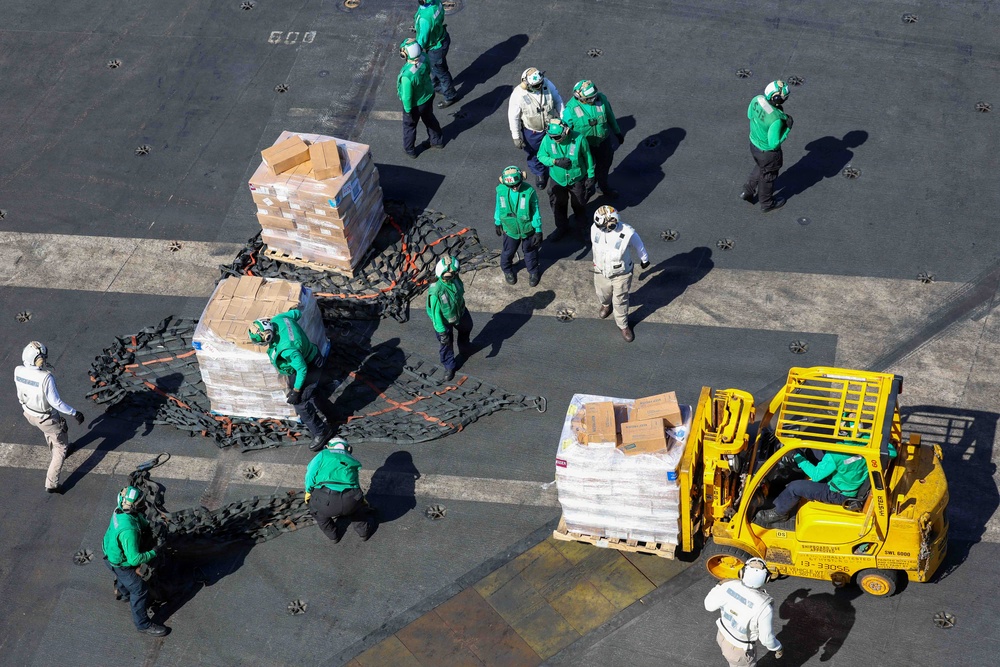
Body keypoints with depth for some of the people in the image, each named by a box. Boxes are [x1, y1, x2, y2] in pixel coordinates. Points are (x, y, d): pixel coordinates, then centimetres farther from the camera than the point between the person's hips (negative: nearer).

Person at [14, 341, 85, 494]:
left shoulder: (18, 371, -19)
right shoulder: (46, 378, -39)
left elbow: (21, 391, 0)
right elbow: (55, 402, -29)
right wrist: (74, 413, -16)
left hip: (29, 415, 6)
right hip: (47, 418, -6)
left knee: (48, 432, 38)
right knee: (61, 448, 15)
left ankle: (55, 452, 66)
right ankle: (51, 484, 18)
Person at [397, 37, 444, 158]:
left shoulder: (407, 75, -44)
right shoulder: (424, 59, -26)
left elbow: (407, 97, -29)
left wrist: (408, 110, -11)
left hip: (415, 104, -5)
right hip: (429, 96, 5)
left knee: (409, 125, 25)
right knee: (429, 118, 33)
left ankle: (409, 149, 48)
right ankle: (437, 141, 57)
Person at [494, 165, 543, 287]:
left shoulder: (529, 191, -27)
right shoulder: (501, 190, -19)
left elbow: (536, 211, -16)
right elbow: (498, 207, -1)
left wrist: (538, 231, -11)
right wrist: (498, 224, 11)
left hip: (528, 229, -1)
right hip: (510, 229, 1)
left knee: (530, 251, 22)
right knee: (508, 252, 21)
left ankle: (533, 271, 48)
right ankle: (507, 270, 51)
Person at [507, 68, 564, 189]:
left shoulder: (547, 83, -22)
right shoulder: (518, 95, -30)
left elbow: (557, 100, -4)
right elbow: (513, 117, -17)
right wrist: (516, 137, -12)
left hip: (552, 126, 2)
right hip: (532, 132, -2)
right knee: (535, 154, 22)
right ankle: (540, 173, 51)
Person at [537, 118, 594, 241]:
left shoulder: (578, 139, -27)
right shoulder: (547, 139, -23)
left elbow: (588, 157, -11)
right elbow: (541, 156, -9)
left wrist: (590, 175, -2)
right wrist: (555, 161, -27)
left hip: (577, 179, -2)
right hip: (557, 179, 2)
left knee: (579, 204, 19)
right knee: (558, 204, 19)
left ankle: (582, 227, 46)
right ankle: (562, 227, 46)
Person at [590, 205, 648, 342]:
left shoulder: (627, 233, -34)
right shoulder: (595, 228, -23)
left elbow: (638, 245, -10)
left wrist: (644, 259, 10)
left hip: (621, 274, -3)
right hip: (601, 272, 4)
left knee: (620, 301, 14)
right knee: (602, 294, 29)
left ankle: (623, 325, 40)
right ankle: (606, 305, 66)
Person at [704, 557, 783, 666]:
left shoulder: (730, 586, -27)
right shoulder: (764, 607, -39)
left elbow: (709, 605, -9)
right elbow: (766, 637, -24)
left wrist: (718, 587, 10)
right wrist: (777, 648, -2)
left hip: (723, 636, 5)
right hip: (740, 649, -5)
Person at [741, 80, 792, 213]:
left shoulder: (756, 100, -20)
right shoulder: (775, 120, -40)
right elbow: (774, 143, -30)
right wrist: (788, 128, -20)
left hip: (754, 143, 6)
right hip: (768, 152, -6)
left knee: (760, 168, 35)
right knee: (768, 176, 22)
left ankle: (748, 192, 50)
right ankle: (767, 203, 46)